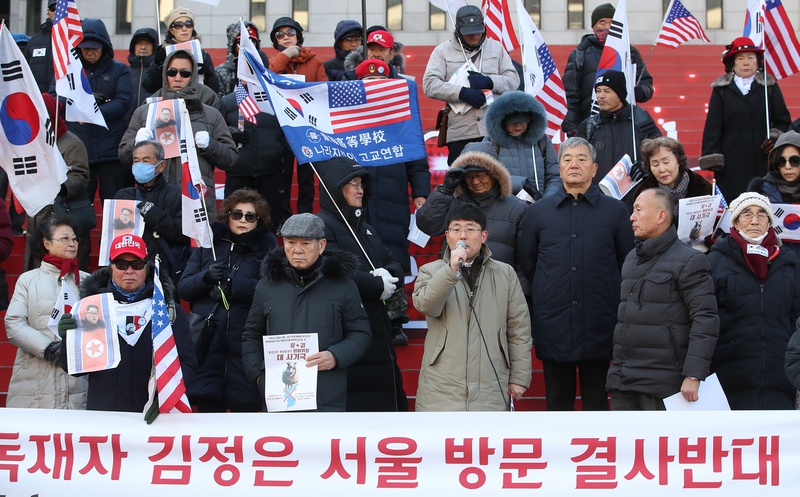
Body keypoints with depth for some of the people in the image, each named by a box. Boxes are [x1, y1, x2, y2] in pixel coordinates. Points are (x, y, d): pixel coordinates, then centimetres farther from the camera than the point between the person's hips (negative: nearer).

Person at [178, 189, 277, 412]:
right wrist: (205, 277, -11)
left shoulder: (267, 245, 7)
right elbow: (183, 288, 8)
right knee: (207, 406, 0)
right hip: (208, 338, 2)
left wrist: (233, 285, -15)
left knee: (245, 408, 0)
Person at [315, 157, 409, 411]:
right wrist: (377, 286, -9)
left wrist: (387, 274, -6)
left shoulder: (367, 230, 22)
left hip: (377, 333, 9)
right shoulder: (322, 226, -8)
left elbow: (394, 265, 19)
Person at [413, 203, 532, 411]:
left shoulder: (505, 274, 10)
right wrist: (451, 270, -24)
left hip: (490, 393, 1)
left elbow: (519, 329, 9)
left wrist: (519, 378, 5)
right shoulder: (431, 271, 9)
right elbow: (425, 305, -13)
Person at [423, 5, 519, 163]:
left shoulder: (496, 48, 13)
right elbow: (430, 84, -4)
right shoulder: (443, 51, 7)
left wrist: (488, 81, -11)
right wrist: (462, 92, -16)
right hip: (460, 133, -1)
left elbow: (513, 80, 8)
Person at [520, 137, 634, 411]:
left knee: (596, 401, 6)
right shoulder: (537, 212, 8)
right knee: (558, 402, 8)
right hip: (552, 324, 1)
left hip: (599, 325, -1)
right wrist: (541, 296, 9)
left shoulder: (615, 210, 4)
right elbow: (526, 264, 13)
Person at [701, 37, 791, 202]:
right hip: (732, 161, -1)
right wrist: (711, 159, -5)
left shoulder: (769, 87, 11)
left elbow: (783, 120, 12)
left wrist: (775, 138, -8)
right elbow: (712, 126, 3)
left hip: (763, 159, 1)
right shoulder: (721, 89, 8)